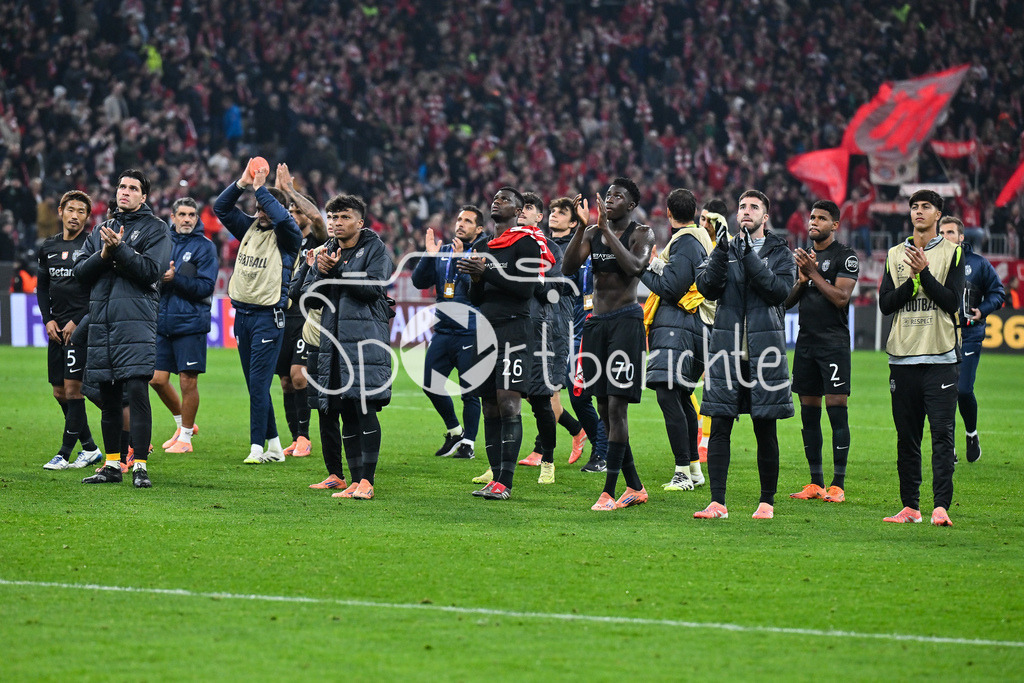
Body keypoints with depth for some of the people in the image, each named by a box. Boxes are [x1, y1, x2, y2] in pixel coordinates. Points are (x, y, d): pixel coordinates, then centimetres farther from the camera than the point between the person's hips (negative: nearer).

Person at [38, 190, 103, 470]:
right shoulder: (48, 247, 13)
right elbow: (42, 286, 20)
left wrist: (77, 322, -13)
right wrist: (48, 319, 6)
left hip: (81, 325, -7)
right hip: (57, 328, 7)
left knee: (72, 387, -10)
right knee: (59, 391, 7)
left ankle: (65, 453, -5)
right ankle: (90, 448, 18)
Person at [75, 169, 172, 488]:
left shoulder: (155, 228, 4)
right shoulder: (102, 229, 19)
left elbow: (151, 270, -10)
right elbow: (79, 271, 11)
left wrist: (119, 249, -17)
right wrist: (103, 255, -6)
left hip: (136, 321, -5)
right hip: (101, 322, 5)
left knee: (137, 391, -13)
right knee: (107, 396, 8)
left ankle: (140, 465, -12)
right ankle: (112, 464, 16)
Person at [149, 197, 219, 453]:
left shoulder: (205, 247, -2)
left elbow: (206, 286, -10)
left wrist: (175, 279, -20)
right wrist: (159, 277, -8)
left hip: (190, 323, -5)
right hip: (162, 323, 5)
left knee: (188, 381, -3)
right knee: (157, 379, 4)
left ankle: (185, 437, 9)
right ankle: (182, 423, 26)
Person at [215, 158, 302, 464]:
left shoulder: (286, 237, -4)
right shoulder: (249, 227, 12)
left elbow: (283, 218, -24)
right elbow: (221, 208, 8)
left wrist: (260, 189, -18)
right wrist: (241, 184, -5)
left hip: (268, 316, -6)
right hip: (242, 313, 7)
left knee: (259, 383, -11)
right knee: (254, 386, 8)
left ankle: (257, 447, -9)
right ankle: (274, 445, 14)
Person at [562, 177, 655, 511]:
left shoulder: (641, 233, -2)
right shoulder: (593, 234, 12)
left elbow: (634, 266, -21)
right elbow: (568, 268, 0)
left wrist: (607, 228, -21)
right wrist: (579, 227, -10)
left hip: (626, 320, -6)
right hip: (597, 321, 6)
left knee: (617, 406, -12)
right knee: (604, 408, 7)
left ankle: (609, 492, -14)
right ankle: (635, 487, 17)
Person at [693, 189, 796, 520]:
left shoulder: (780, 253, 7)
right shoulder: (725, 250, 12)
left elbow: (780, 290, -10)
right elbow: (707, 287, -2)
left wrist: (748, 255, -14)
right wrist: (722, 250, -13)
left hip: (764, 350, -2)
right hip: (727, 349, 2)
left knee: (766, 430, 3)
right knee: (719, 427, -3)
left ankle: (767, 501, 12)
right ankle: (717, 503, -2)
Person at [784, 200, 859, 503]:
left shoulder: (845, 257, -4)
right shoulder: (803, 256, 16)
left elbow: (841, 297, -14)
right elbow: (787, 301, 15)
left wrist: (814, 273, -13)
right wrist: (801, 280, -3)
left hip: (834, 342, -7)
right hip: (806, 341, 7)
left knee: (837, 409, -9)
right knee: (809, 412, 7)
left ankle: (838, 485, -9)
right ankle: (815, 483, 12)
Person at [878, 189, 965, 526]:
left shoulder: (952, 253, 4)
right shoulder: (895, 255, 13)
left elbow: (953, 302, -6)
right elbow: (885, 304, 4)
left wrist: (924, 272, -14)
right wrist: (914, 280, -9)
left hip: (940, 357, -3)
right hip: (903, 357, 3)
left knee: (942, 434, -9)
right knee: (907, 437, 5)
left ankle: (941, 506, -11)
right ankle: (910, 506, 10)